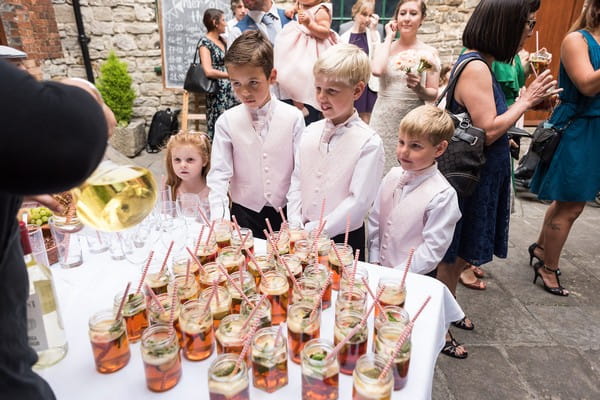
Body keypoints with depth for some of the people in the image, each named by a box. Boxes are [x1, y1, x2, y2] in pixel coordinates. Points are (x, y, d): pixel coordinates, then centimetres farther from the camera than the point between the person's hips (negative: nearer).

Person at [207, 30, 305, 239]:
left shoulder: (293, 117, -8)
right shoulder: (227, 121, -7)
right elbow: (218, 175, -7)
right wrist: (219, 222, -18)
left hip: (285, 213, 0)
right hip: (244, 214, 0)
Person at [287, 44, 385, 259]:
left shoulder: (369, 142, -14)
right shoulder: (310, 132, 2)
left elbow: (359, 201, -17)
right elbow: (296, 181, 5)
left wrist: (312, 231, -16)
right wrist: (296, 225, -6)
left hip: (344, 240, -4)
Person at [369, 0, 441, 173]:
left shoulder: (429, 53, 3)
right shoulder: (385, 47, 6)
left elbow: (433, 94, 3)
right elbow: (377, 70, -17)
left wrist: (419, 89, -19)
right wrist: (389, 37, -4)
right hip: (383, 119, 1)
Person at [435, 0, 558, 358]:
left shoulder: (480, 64, 11)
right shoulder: (476, 68, -20)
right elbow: (488, 130, -24)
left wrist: (529, 100, 7)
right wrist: (526, 100, -12)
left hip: (481, 174, 10)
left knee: (460, 254, 21)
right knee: (455, 256, 4)